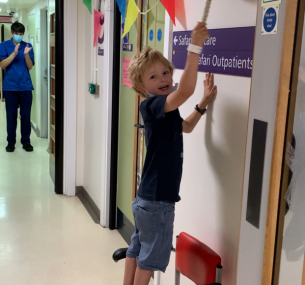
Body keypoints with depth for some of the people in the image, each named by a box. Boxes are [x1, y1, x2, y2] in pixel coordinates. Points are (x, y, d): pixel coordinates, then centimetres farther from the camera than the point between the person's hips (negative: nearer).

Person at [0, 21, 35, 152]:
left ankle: (26, 141, 14)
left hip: (26, 86, 1)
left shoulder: (28, 46, 5)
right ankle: (11, 142, 15)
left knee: (26, 115, 3)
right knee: (11, 115, 4)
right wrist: (14, 53, -18)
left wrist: (26, 54, -17)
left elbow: (30, 67, 0)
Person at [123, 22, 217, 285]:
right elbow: (186, 90, -38)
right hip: (157, 201, -9)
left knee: (137, 251, 21)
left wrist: (204, 102, 17)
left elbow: (185, 127, 27)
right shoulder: (152, 105, -20)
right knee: (150, 258, 6)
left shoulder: (163, 111, 10)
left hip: (147, 199, 9)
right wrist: (196, 47, -38)